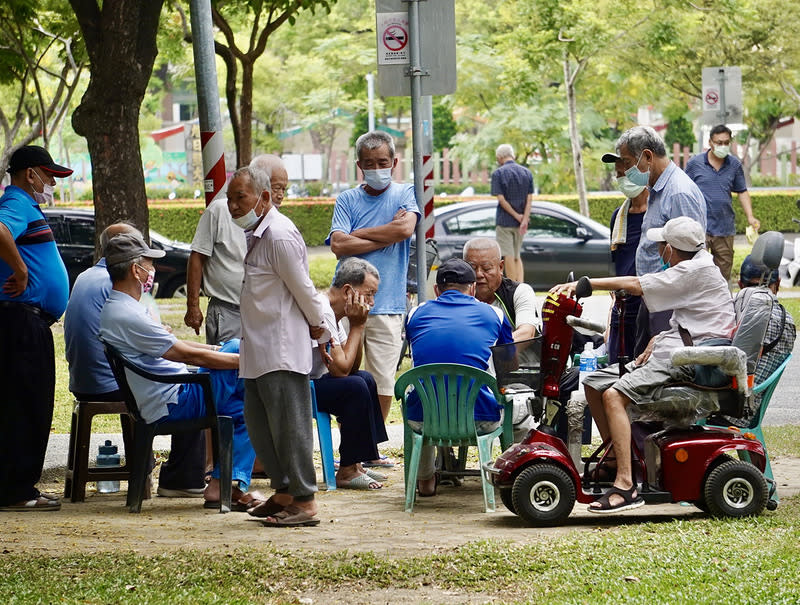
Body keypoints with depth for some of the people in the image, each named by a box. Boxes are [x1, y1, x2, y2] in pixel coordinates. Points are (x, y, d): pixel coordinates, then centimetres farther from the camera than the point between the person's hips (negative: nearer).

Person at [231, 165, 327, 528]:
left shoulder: (280, 236, -17)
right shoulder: (256, 235, 15)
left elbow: (302, 288, -13)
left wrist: (318, 328, -1)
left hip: (282, 351, -10)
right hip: (259, 350, 10)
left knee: (288, 425, -7)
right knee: (258, 422, 13)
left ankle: (304, 501, -3)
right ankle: (284, 490, 21)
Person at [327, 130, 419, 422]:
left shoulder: (405, 194, 8)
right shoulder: (347, 199, 10)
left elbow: (406, 228, -12)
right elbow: (338, 245, -5)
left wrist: (358, 234, -3)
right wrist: (387, 235, -5)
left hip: (386, 304, -1)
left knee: (382, 382, 0)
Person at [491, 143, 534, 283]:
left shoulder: (498, 174, -8)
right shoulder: (527, 172, 7)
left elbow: (501, 199, -14)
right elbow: (529, 199, -1)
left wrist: (516, 216, -9)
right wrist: (524, 219, -8)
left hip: (504, 220, -5)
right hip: (520, 223, 5)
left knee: (509, 256, -1)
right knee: (517, 256, 15)